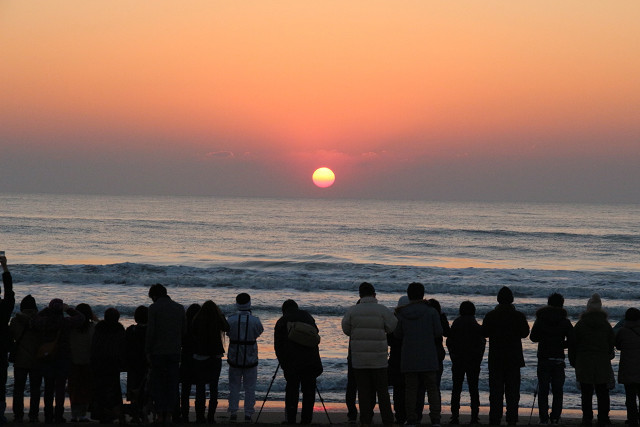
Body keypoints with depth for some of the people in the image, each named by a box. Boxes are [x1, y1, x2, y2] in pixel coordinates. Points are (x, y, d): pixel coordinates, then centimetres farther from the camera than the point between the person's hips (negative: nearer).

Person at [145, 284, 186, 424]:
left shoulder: (154, 308, -6)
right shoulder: (179, 308, 8)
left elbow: (150, 332, -11)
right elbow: (184, 330, 8)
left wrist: (148, 352, -5)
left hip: (158, 352, -3)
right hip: (175, 352, 3)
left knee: (156, 383, 7)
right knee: (172, 384, 7)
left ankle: (160, 414, 2)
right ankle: (169, 415, 4)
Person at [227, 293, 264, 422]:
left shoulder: (231, 320, -8)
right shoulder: (254, 321, -10)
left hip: (234, 358, 1)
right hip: (250, 358, -1)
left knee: (234, 387, 10)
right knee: (250, 387, 7)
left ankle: (233, 413, 8)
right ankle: (248, 414, 5)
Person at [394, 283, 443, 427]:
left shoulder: (402, 314, 0)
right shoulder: (431, 312, -4)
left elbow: (398, 334, 8)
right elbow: (438, 333, -4)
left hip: (409, 359, 1)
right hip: (428, 358, -1)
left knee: (410, 389, 4)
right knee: (432, 388, 5)